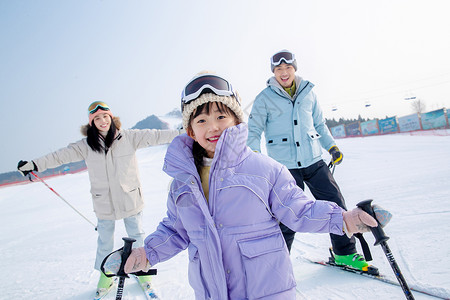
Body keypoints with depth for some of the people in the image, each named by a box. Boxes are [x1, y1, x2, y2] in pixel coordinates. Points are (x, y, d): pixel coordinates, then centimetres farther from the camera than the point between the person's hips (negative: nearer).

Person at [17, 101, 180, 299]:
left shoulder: (128, 137, -7)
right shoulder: (86, 145, -3)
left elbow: (154, 136, -9)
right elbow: (62, 155, -1)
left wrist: (184, 133, -11)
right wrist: (34, 164, -7)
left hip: (130, 199, -1)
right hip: (104, 204, 1)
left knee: (136, 236, 14)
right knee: (104, 242, 16)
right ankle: (106, 275, 40)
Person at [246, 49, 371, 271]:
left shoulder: (307, 93, 9)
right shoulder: (265, 98, -1)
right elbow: (253, 131, 2)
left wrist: (332, 146, 15)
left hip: (313, 161, 4)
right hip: (284, 166, -4)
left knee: (336, 205, 6)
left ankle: (345, 253, 26)